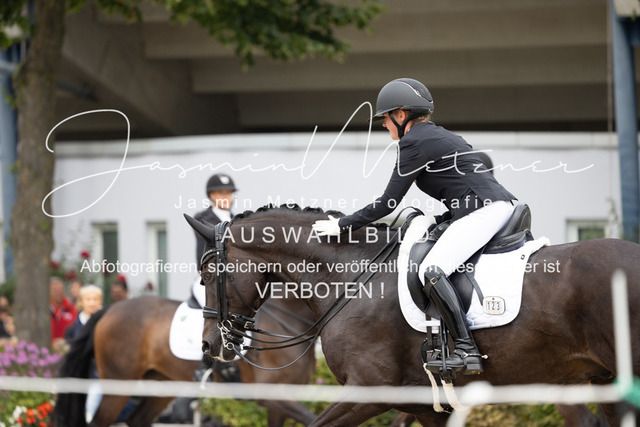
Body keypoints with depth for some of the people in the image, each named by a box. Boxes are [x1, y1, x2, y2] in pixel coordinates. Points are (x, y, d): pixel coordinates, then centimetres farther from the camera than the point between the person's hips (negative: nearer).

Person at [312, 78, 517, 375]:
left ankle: (466, 350, -28)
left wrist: (341, 226, -1)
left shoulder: (414, 143, -6)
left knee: (432, 270, -22)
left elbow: (388, 204, -7)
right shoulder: (436, 136, 23)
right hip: (499, 205, 11)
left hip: (483, 210, -11)